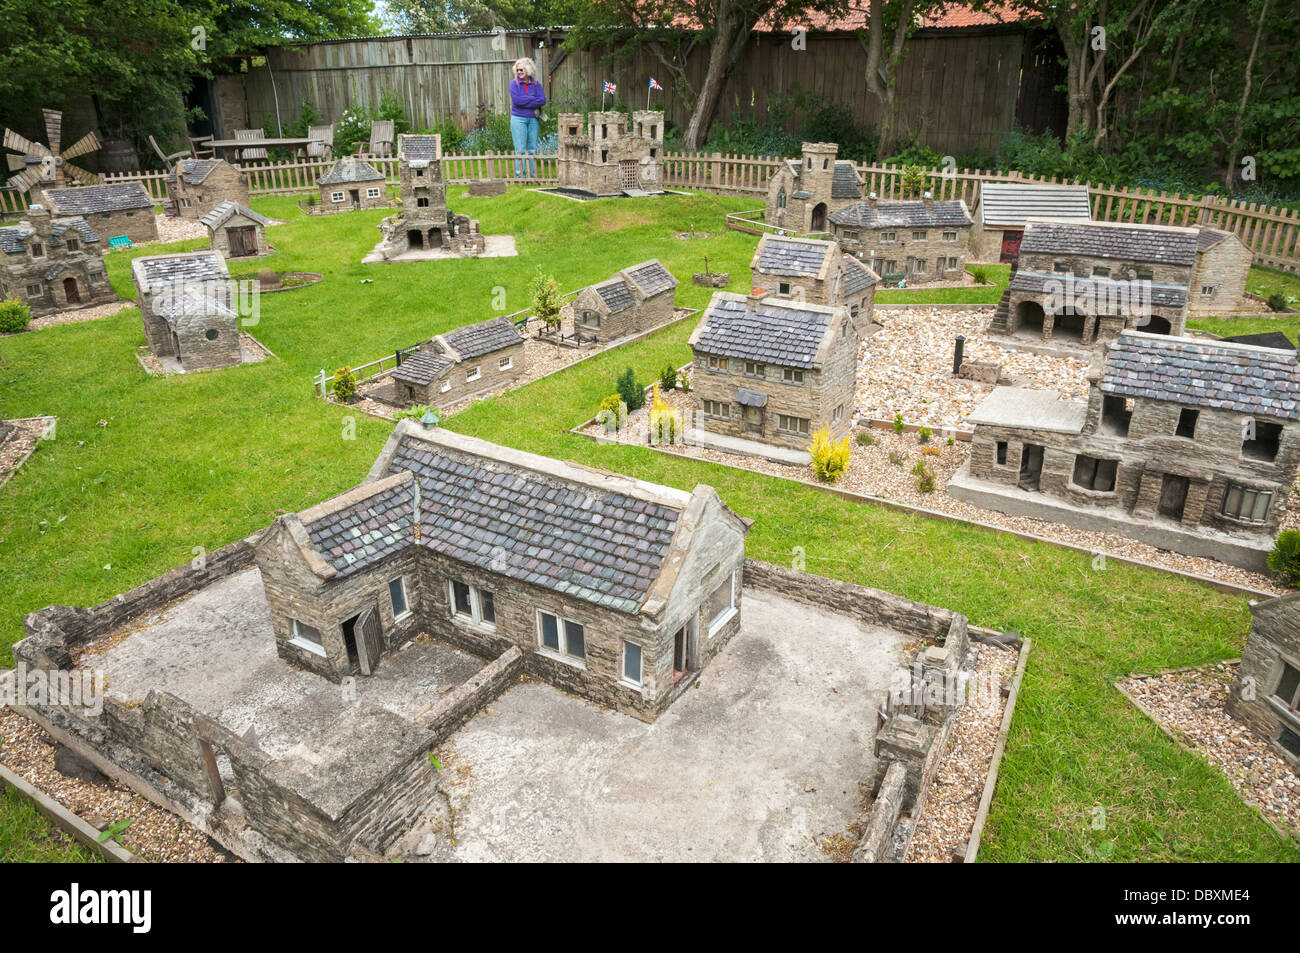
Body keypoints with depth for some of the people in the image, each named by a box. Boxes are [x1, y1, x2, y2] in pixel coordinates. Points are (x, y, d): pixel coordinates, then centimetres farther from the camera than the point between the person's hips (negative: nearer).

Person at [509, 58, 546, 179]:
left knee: (532, 149, 6)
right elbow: (516, 99, -13)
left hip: (533, 119, 3)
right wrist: (533, 99, -9)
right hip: (518, 119, -3)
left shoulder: (535, 83, 8)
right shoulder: (514, 83, 1)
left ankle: (532, 175, 12)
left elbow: (543, 100, -4)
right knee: (521, 149, -5)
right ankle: (519, 176, -2)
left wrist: (525, 102, -11)